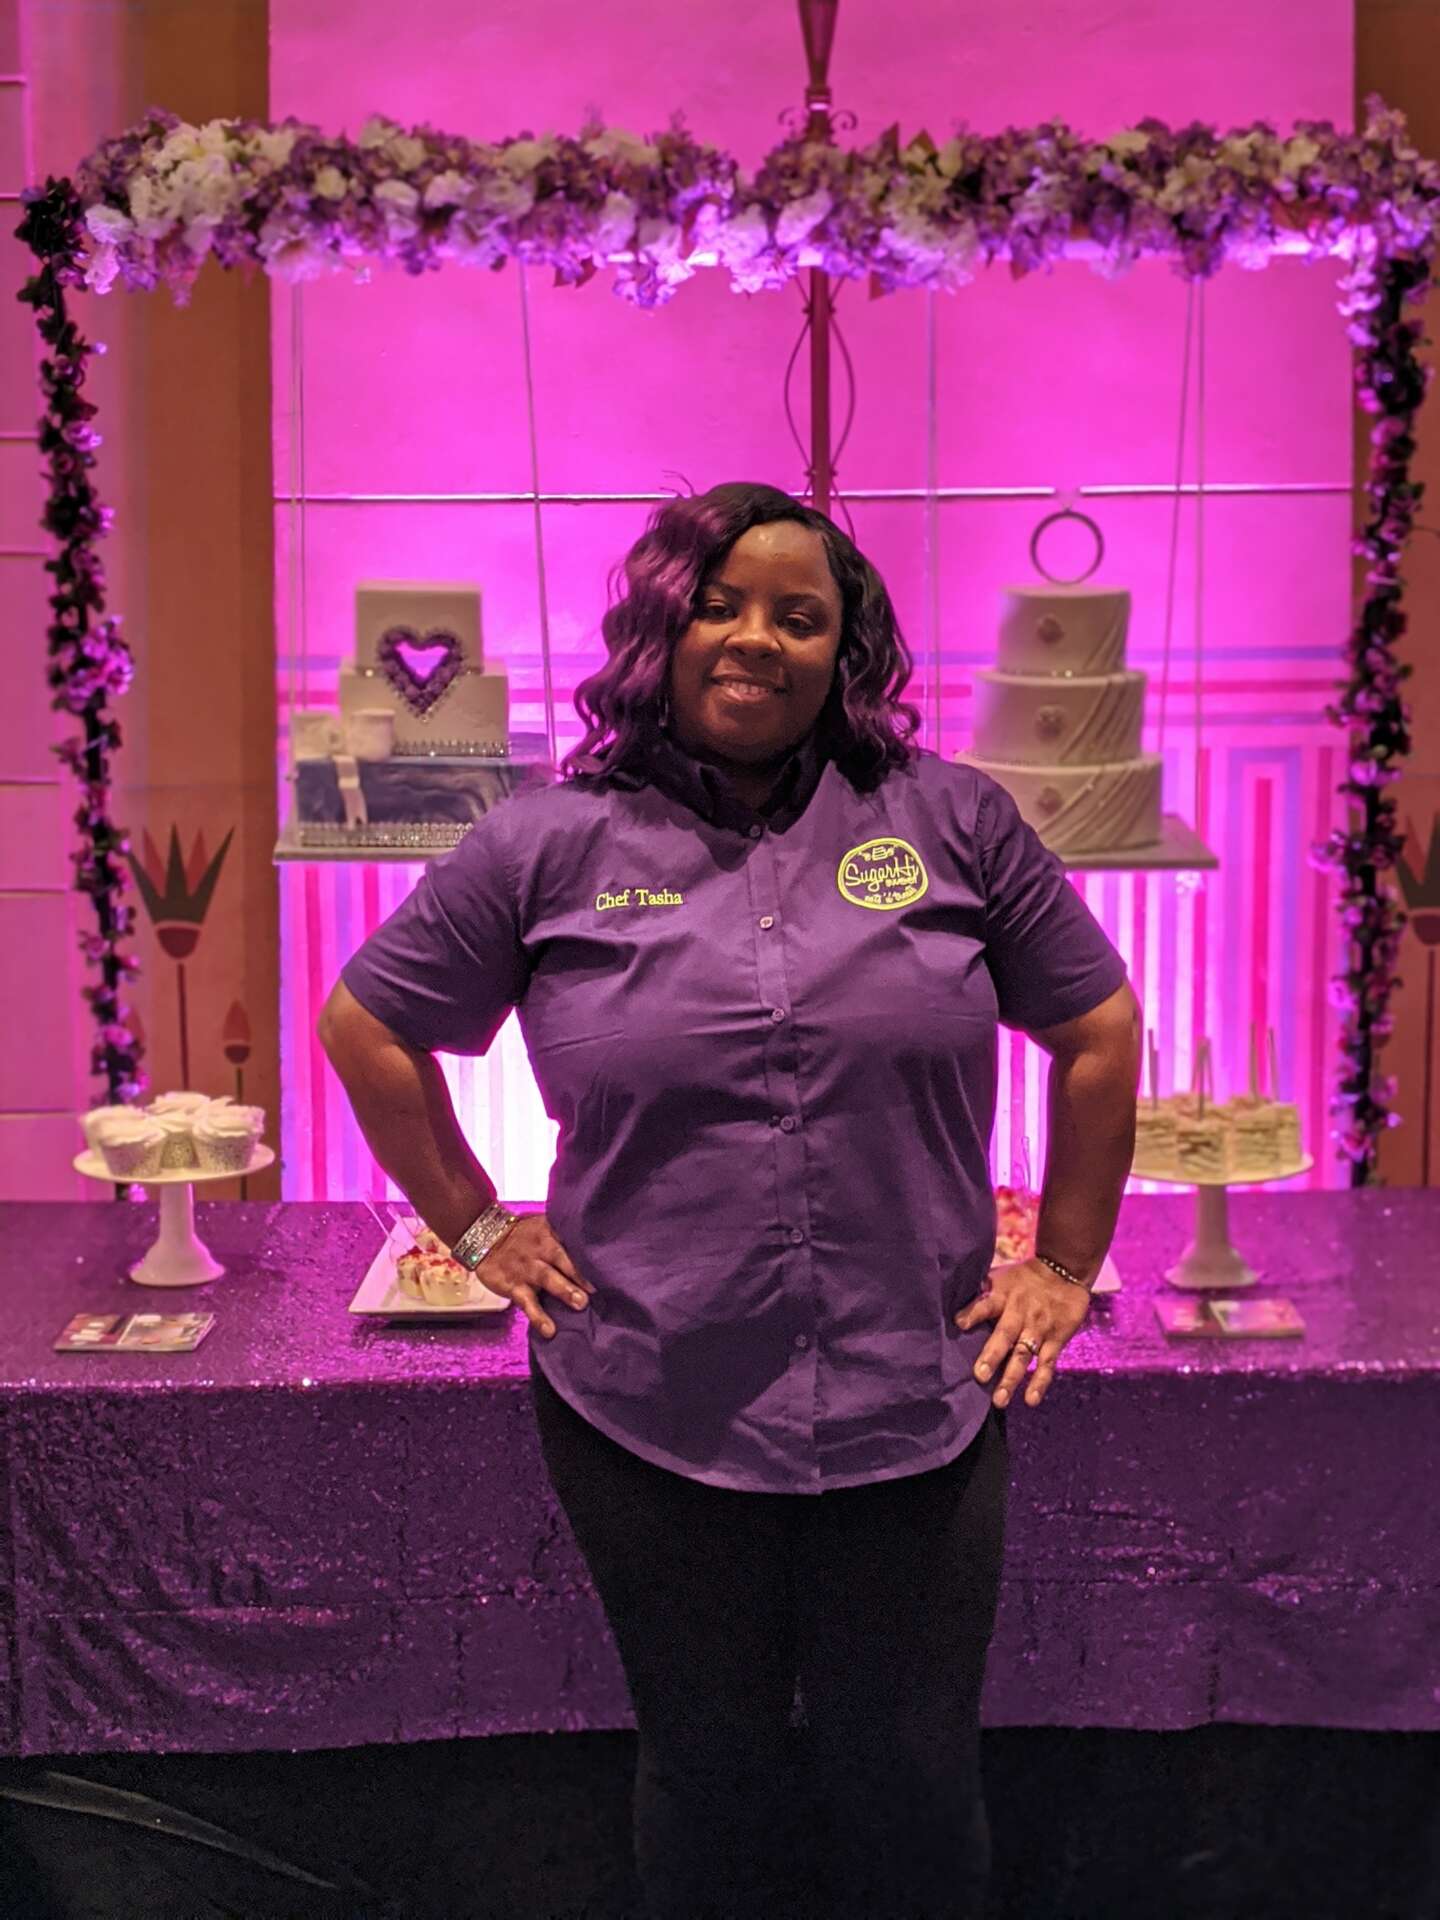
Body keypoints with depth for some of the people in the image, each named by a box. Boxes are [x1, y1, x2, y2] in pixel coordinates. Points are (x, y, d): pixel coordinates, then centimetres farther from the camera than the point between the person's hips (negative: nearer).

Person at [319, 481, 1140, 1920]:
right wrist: (479, 1229, 6)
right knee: (707, 1778, 17)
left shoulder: (951, 823, 1)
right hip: (652, 1420, 0)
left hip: (913, 1411, 1)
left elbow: (1097, 1029, 9)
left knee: (911, 1786, 14)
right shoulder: (551, 847, -1)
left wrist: (1066, 1264, 8)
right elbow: (366, 1027, 10)